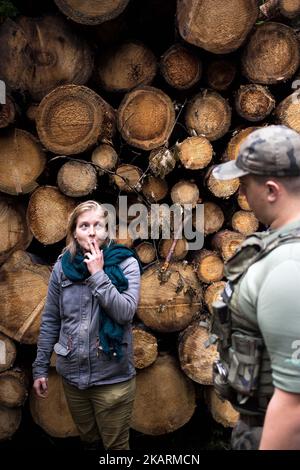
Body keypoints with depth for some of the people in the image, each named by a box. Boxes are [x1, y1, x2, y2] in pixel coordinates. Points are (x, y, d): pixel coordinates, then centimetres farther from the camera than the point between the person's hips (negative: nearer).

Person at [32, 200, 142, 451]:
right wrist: (40, 367, 5)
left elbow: (125, 312, -21)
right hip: (72, 374, 3)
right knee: (88, 439, 23)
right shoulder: (63, 266, -2)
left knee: (116, 445, 14)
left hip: (113, 377, -3)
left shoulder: (125, 263, -10)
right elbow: (50, 321, 4)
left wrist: (98, 274, -23)